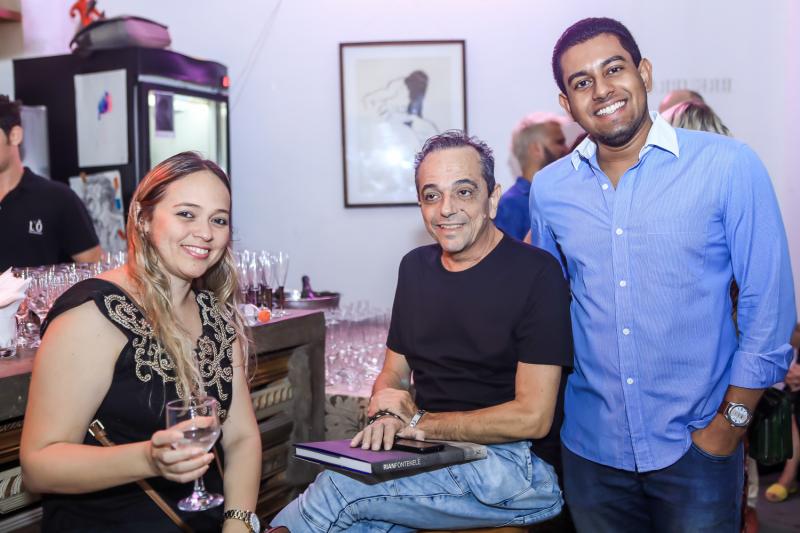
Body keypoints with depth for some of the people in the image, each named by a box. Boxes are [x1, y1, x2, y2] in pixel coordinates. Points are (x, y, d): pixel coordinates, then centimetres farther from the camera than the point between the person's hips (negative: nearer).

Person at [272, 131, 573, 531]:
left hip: (510, 463, -4)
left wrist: (417, 422, -11)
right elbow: (393, 373, 15)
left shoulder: (536, 273, -11)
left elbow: (532, 417, -14)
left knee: (340, 489, -23)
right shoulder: (416, 266, 9)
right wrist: (384, 416, -9)